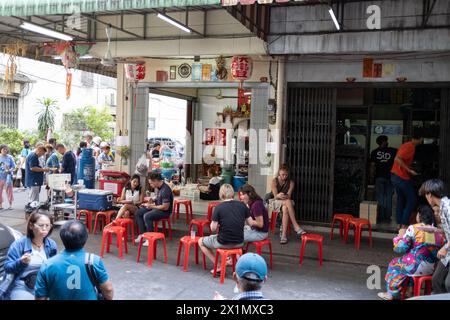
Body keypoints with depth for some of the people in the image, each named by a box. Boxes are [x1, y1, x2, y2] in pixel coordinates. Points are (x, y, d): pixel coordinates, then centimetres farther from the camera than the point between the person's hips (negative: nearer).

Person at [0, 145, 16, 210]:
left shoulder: (10, 157, 0)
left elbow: (13, 166, 0)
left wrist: (9, 170, -18)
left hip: (8, 175, -1)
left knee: (9, 190, -1)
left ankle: (10, 204, 4)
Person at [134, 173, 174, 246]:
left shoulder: (165, 190, -25)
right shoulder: (159, 188, 5)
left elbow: (165, 207, -26)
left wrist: (152, 206, -17)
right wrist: (152, 201, 4)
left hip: (165, 211, -10)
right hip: (157, 207, 10)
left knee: (147, 216, -30)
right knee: (138, 213, 2)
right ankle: (142, 235, 1)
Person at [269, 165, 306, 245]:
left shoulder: (291, 183, 3)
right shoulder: (274, 181, -2)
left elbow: (289, 196, -8)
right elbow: (275, 195, -11)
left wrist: (283, 196, -31)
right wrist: (279, 196, -35)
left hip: (286, 203, 2)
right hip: (276, 202, -1)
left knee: (285, 209, -38)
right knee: (288, 201, -37)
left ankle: (283, 235, -43)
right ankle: (296, 227, -40)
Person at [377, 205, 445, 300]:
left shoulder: (413, 228, -13)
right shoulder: (438, 232, 0)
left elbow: (400, 248, -11)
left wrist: (400, 235, 6)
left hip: (416, 267, -5)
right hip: (432, 269, 6)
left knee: (394, 264, 21)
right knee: (403, 263, 29)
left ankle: (392, 293, 31)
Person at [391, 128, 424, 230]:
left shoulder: (406, 145, 12)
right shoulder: (411, 147, -16)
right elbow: (397, 159, -26)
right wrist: (409, 170, -22)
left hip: (395, 175, 9)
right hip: (402, 177, -9)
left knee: (400, 199, 14)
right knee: (412, 200, -1)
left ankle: (399, 223, 16)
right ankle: (404, 224, -2)